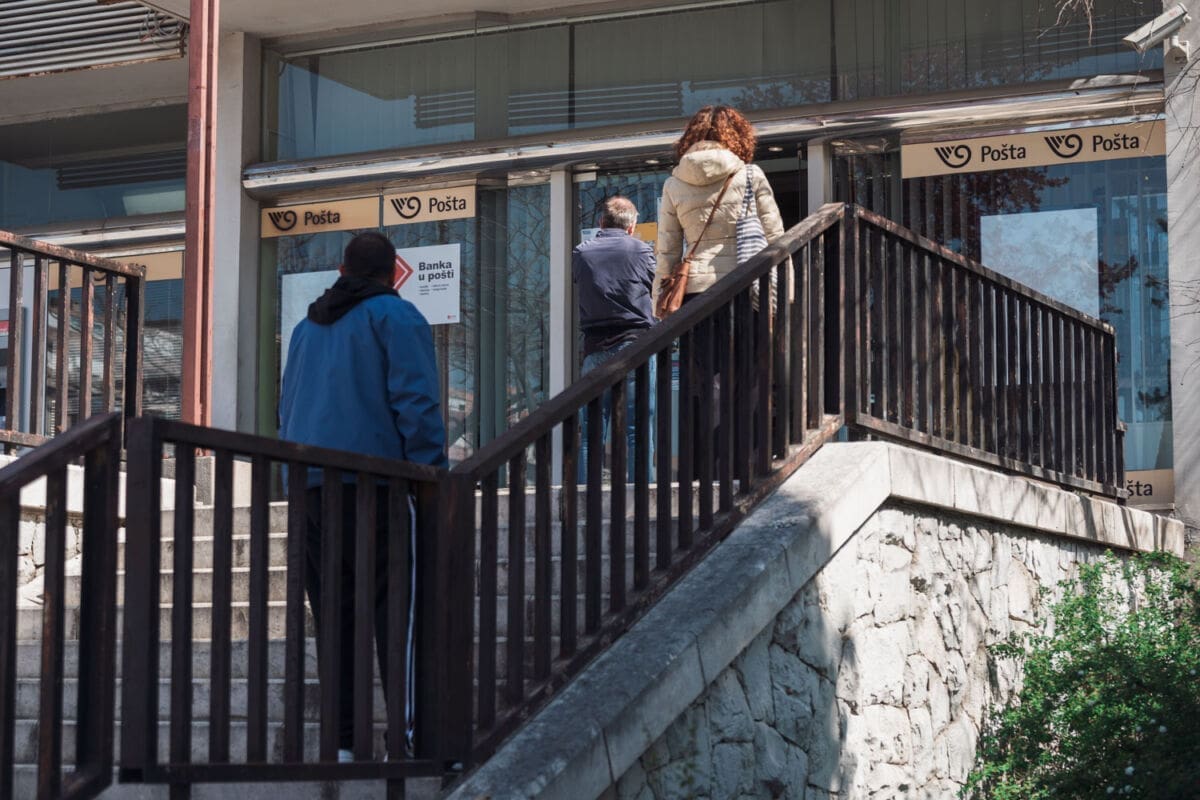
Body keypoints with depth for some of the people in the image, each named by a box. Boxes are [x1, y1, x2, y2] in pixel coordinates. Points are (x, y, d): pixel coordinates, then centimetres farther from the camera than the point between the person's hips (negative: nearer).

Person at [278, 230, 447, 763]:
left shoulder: (307, 328, 22)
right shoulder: (396, 317, 0)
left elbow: (286, 412, 25)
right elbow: (416, 402, -10)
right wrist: (431, 477, -9)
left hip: (310, 487, 6)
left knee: (333, 617, 6)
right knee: (397, 614, -7)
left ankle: (341, 740, 1)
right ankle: (407, 734, -16)